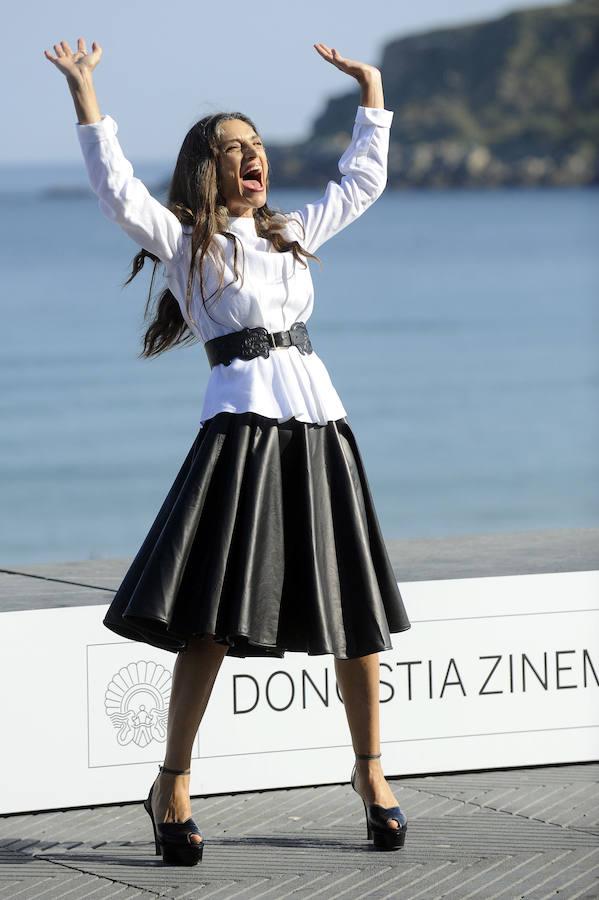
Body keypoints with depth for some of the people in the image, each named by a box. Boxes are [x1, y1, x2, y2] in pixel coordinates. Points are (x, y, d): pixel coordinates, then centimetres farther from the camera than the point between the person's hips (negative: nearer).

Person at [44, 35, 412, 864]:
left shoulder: (291, 233, 21)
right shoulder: (183, 240, 5)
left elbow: (362, 182, 34)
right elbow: (116, 188, -10)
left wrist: (370, 91, 36)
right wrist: (83, 94, -15)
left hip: (320, 428, 5)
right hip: (242, 424, -5)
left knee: (355, 607, 5)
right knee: (216, 616, -10)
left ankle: (370, 771, 19)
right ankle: (174, 783, -2)